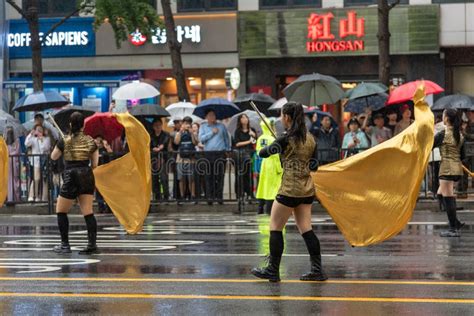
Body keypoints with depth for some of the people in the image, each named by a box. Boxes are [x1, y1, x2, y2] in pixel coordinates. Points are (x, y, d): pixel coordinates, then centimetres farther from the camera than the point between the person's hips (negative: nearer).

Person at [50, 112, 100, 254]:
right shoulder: (90, 141, 2)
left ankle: (65, 245, 9)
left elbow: (53, 157, 13)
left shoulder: (64, 142, -4)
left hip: (71, 178, -3)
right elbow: (95, 163, 7)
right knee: (88, 212, 3)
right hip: (87, 177, 3)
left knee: (61, 211, 11)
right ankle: (92, 244, -6)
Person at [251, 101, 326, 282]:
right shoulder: (310, 139, 7)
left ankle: (273, 271, 6)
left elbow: (263, 153, -2)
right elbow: (314, 166, 13)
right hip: (307, 190, 7)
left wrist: (265, 149, 19)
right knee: (306, 230, 9)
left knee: (275, 228, 4)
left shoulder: (287, 139, -12)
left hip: (289, 190, -7)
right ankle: (317, 270, 4)